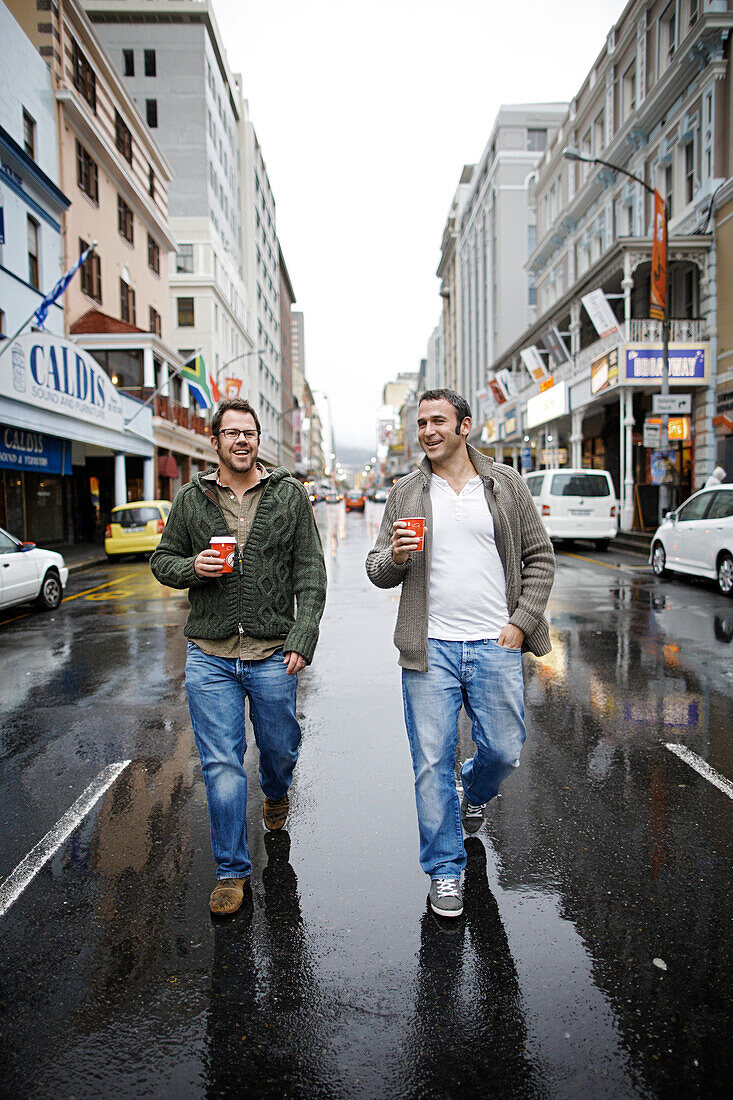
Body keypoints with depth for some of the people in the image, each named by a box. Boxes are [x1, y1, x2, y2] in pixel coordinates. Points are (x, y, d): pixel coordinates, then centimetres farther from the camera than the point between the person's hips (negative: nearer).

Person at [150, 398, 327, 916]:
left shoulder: (289, 494, 1)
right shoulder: (192, 498, 4)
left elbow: (310, 572, -1)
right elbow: (162, 559, 13)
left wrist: (302, 638, -10)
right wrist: (193, 567, -11)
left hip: (274, 652, 0)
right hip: (210, 654, 0)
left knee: (280, 746, 16)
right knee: (222, 765, 2)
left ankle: (276, 792, 53)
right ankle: (232, 870, 20)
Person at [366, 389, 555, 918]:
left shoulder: (506, 484, 4)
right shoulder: (406, 492, 5)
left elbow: (539, 556, 7)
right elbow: (378, 570, 7)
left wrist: (522, 621, -3)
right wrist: (394, 558, -16)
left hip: (496, 646, 0)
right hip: (430, 649, 0)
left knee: (504, 750, 10)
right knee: (432, 764, 3)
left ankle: (475, 793, 46)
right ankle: (445, 869, 23)